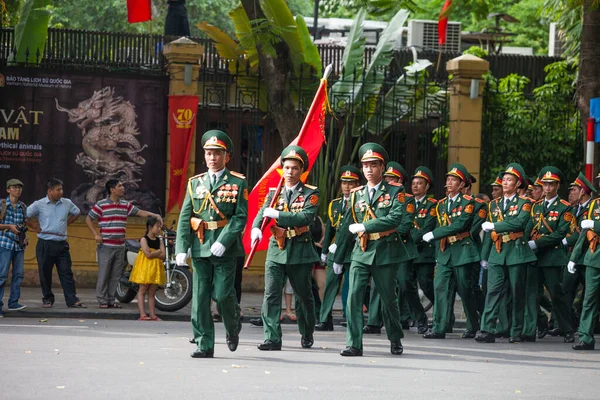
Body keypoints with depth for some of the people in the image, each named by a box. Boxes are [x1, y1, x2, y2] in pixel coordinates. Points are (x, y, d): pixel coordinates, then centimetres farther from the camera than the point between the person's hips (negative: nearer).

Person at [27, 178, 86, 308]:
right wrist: (36, 227, -3)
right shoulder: (39, 205, -5)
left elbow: (76, 213, 24)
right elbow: (25, 217, 1)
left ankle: (72, 300, -1)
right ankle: (47, 299, 17)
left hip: (62, 244, 3)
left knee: (66, 273, -1)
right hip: (45, 244, -2)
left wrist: (67, 223, 12)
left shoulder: (67, 203, 5)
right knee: (45, 273, 4)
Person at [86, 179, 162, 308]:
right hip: (106, 246, -5)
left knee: (116, 274, 8)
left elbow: (140, 212, 9)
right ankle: (102, 300, 2)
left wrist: (155, 215, -6)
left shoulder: (126, 205, 11)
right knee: (104, 273, -3)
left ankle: (111, 299, 15)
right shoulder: (101, 205, -4)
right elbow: (88, 219, 0)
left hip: (120, 246, 5)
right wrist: (96, 234, -8)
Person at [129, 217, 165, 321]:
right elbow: (148, 254, -19)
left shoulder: (159, 241, 9)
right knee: (142, 290, -4)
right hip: (145, 268, -5)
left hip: (156, 268, 5)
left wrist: (153, 253, -15)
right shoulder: (144, 240, -6)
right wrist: (158, 251, -8)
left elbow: (163, 256, -2)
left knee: (152, 293, 7)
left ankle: (152, 315, 6)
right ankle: (142, 314, -9)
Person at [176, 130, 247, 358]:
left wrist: (223, 241, -18)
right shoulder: (195, 183, 12)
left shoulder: (238, 183, 2)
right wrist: (181, 248, -2)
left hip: (226, 248, -3)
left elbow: (240, 217, -5)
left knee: (223, 294, -7)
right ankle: (204, 345, 4)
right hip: (200, 248, 3)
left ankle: (233, 328, 23)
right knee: (200, 298, 0)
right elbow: (185, 217, 8)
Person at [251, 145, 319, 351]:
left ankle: (307, 335, 29)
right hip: (276, 250, 2)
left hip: (300, 251, -2)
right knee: (271, 295, -9)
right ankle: (272, 338, -10)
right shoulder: (274, 193, 9)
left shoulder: (310, 193, 0)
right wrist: (256, 228, -28)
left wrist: (278, 215, -24)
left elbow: (306, 217, -16)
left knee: (304, 295, 10)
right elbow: (262, 213, -5)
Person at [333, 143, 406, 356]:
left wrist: (365, 226, -20)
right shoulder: (356, 194, 10)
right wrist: (338, 257, 16)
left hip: (386, 252, -3)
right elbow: (346, 227, 15)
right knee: (353, 296, -10)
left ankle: (395, 339, 27)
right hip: (360, 253, 3)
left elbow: (395, 218, -17)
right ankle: (354, 345, -9)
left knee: (389, 298, 8)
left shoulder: (394, 192, -1)